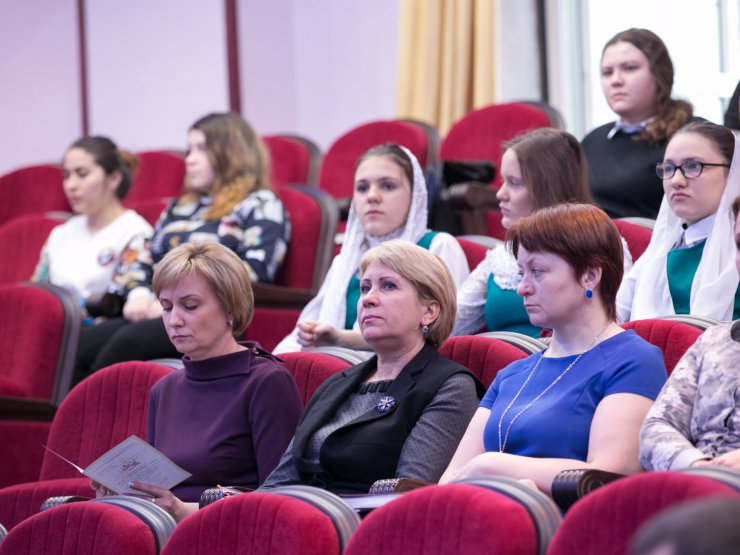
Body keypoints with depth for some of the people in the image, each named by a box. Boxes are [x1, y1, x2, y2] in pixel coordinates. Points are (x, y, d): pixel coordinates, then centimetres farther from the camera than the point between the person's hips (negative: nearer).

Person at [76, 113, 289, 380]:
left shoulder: (261, 206, 6)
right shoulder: (180, 208, 29)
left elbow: (251, 273, -8)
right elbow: (144, 260, 27)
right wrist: (138, 293, 2)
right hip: (152, 315, 7)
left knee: (128, 341, -33)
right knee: (82, 343, -22)